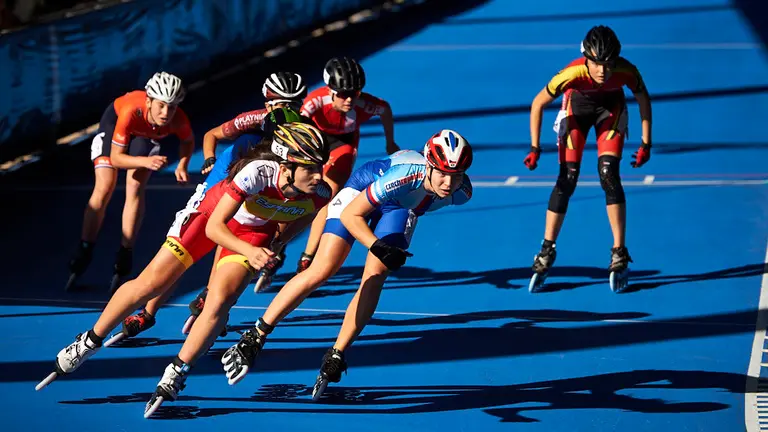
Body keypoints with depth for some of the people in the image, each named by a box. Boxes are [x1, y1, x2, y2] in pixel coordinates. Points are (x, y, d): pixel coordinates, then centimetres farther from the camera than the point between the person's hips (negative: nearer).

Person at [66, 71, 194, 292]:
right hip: (114, 122, -2)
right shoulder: (131, 111, -45)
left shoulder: (178, 120, -36)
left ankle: (123, 262, -7)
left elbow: (188, 141, -9)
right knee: (104, 189, -11)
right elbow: (116, 158, -36)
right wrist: (146, 162, -51)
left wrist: (182, 166, -25)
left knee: (135, 188, -15)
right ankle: (82, 257, 2)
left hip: (146, 135, 2)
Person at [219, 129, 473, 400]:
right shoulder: (404, 175, -44)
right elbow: (350, 215, -32)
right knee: (322, 270, -15)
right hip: (362, 190, -4)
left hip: (402, 207, 4)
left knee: (374, 280, -12)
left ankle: (335, 358, 1)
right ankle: (254, 339, -9)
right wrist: (378, 247, -43)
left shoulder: (462, 192, -29)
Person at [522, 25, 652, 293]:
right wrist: (535, 148, -25)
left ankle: (619, 254, -7)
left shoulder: (627, 72, -36)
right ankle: (546, 252, 5)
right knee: (567, 178, -9)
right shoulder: (573, 74, -40)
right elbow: (538, 104, -23)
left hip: (610, 107, 0)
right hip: (577, 105, 0)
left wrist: (646, 143, -12)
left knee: (609, 173, -16)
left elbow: (643, 99, -13)